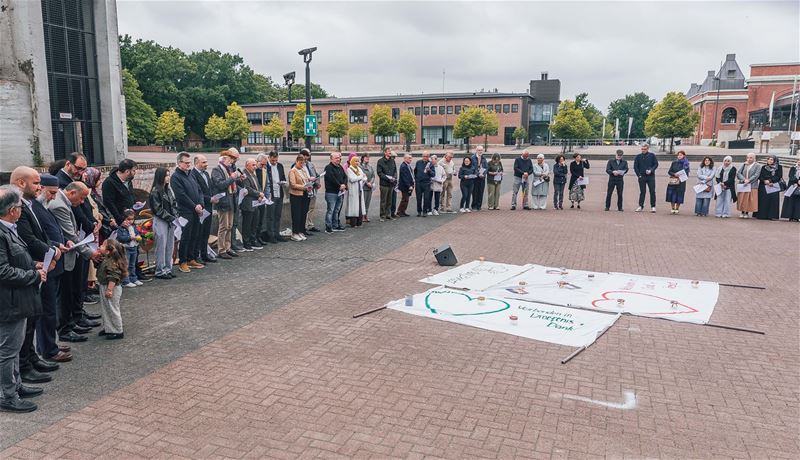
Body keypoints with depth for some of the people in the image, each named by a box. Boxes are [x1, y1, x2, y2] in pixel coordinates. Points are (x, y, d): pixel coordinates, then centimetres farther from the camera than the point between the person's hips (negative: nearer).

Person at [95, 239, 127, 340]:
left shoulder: (112, 262, -24)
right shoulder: (105, 260, 7)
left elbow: (113, 278, -27)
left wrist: (109, 289, -28)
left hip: (111, 288, -10)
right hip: (104, 287, 10)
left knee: (113, 310, -1)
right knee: (105, 309, 19)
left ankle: (118, 332, 9)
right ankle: (107, 328, 32)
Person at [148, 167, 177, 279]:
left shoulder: (168, 190, 12)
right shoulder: (155, 191, -10)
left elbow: (173, 205, 14)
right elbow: (158, 209, -13)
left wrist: (176, 217, 0)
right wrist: (171, 218, -13)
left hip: (171, 221, 7)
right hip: (160, 221, -7)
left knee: (170, 246, 9)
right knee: (161, 246, -2)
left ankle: (168, 269, 17)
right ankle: (160, 271, 5)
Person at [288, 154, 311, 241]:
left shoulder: (303, 170, 14)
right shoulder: (292, 171, -7)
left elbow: (307, 180, 21)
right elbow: (293, 185, -14)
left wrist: (309, 186, -1)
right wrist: (304, 187, -19)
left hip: (304, 195, 7)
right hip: (296, 195, -7)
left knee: (303, 214, 8)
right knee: (296, 215, -2)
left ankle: (301, 232, 17)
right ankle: (294, 234, 6)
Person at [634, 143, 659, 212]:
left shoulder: (652, 155, 3)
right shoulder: (638, 156, 5)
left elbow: (656, 164, 3)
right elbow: (635, 167, 6)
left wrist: (651, 170, -13)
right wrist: (638, 175, -4)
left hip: (651, 176, -1)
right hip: (641, 176, 1)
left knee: (652, 192, 0)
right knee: (642, 192, 4)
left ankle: (653, 207, 5)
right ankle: (640, 206, 10)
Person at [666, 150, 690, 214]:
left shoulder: (686, 164, 4)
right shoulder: (674, 163, 9)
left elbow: (686, 173, 1)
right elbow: (669, 171, 6)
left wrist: (681, 176, -16)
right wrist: (674, 174, -12)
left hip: (681, 182, -2)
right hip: (673, 181, 2)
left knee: (679, 195, -1)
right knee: (672, 194, -2)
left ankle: (677, 209, 9)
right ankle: (672, 208, 8)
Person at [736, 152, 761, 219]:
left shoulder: (757, 166, 3)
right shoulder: (744, 165, 12)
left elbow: (756, 175, -8)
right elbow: (738, 173, 2)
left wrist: (748, 181, -17)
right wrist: (744, 179, -13)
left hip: (752, 186, -3)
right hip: (742, 185, 3)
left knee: (750, 200, -2)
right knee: (742, 200, 2)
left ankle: (747, 213, 6)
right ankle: (742, 212, 10)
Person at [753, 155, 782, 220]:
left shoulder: (779, 167, 6)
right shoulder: (763, 167, 12)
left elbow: (779, 176, -3)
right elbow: (760, 176, 4)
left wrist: (770, 180, -15)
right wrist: (765, 181, -14)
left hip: (774, 186, -2)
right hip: (763, 186, 2)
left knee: (773, 200, -8)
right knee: (763, 200, -3)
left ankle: (772, 216, -7)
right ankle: (761, 215, -1)